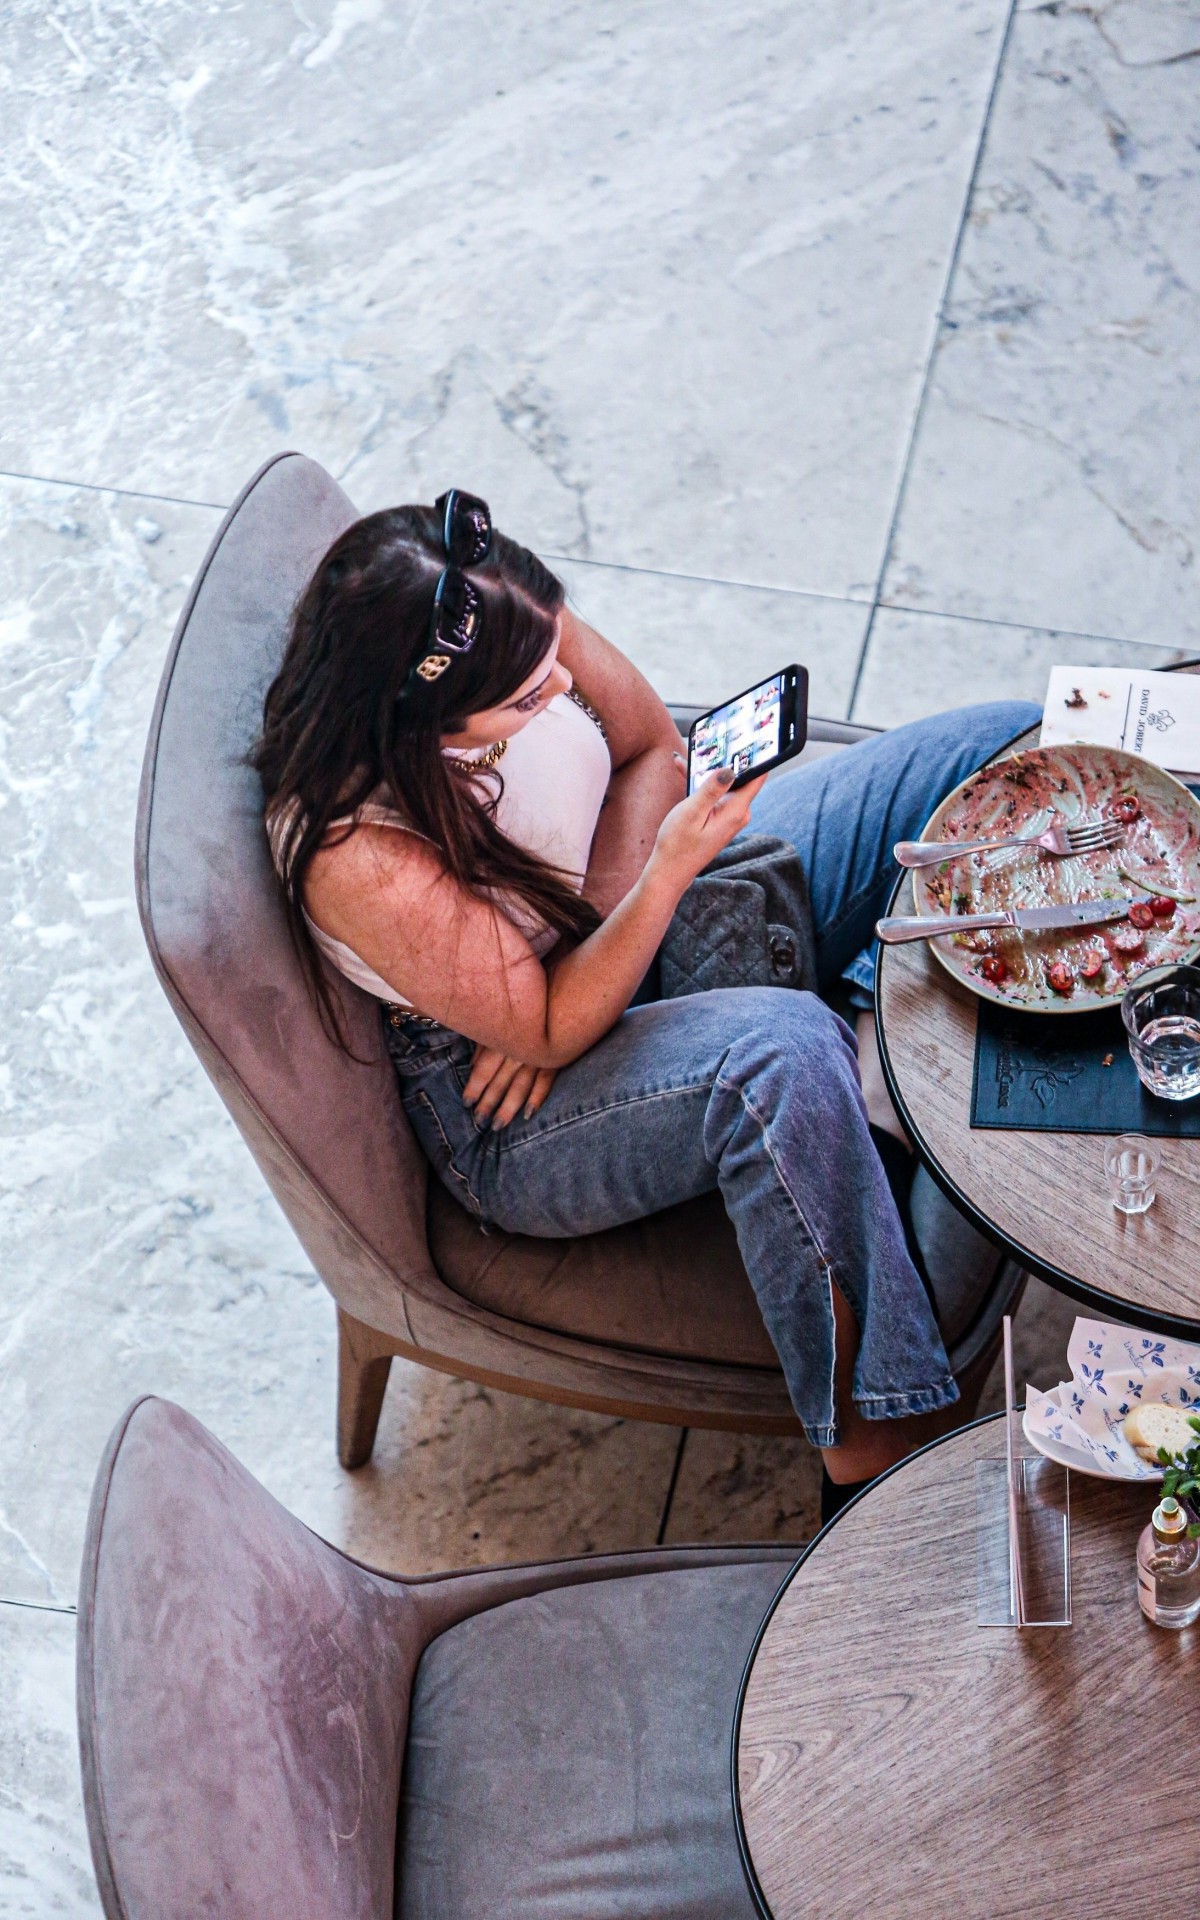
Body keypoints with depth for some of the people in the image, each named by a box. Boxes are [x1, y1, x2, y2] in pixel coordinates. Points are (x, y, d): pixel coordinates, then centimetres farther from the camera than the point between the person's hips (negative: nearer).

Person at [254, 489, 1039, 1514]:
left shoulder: (514, 618, -20)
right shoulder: (360, 857, -36)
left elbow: (650, 748, -3)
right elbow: (553, 1029, -24)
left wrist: (579, 943, -16)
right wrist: (670, 868, -38)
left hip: (632, 913, 7)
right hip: (518, 1105, -7)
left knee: (1006, 747, -2)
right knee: (785, 1048, -42)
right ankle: (871, 1430, -26)